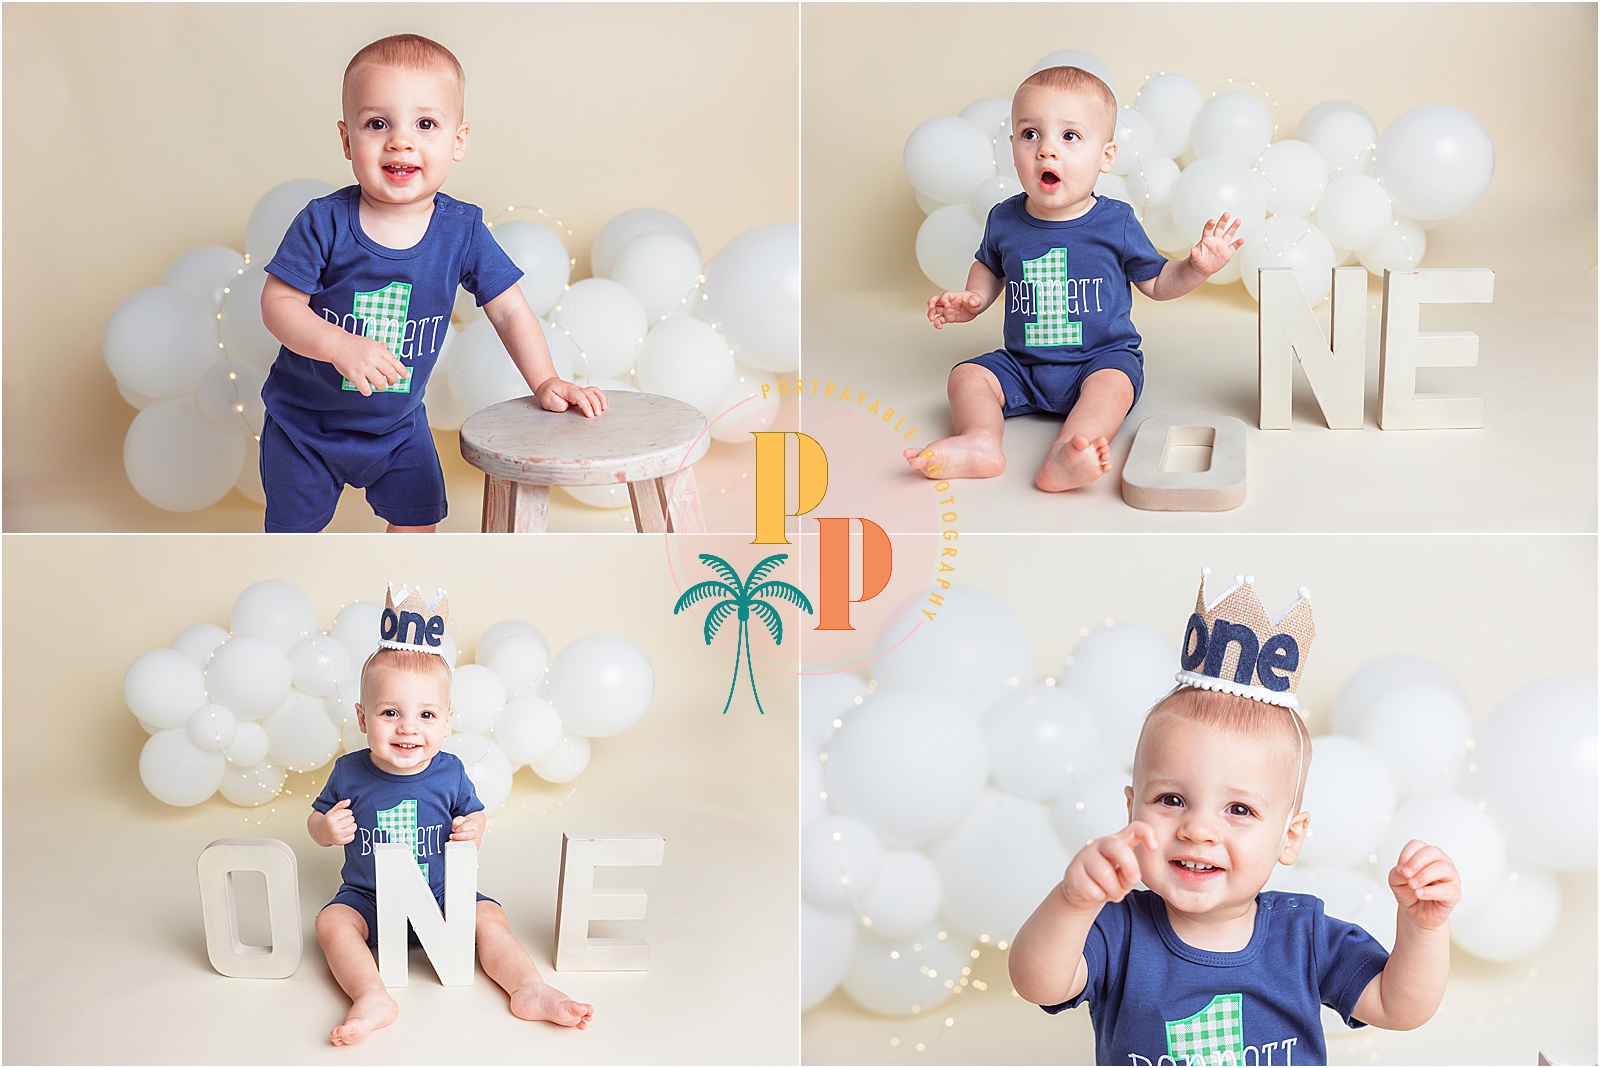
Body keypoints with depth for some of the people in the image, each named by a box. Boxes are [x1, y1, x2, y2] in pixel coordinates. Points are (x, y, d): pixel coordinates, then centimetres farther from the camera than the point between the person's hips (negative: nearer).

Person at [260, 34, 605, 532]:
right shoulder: (325, 223, -20)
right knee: (293, 530, 11)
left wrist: (546, 383, -15)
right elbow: (278, 303, -20)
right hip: (305, 421, -2)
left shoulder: (462, 230, -13)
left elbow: (510, 312, -5)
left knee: (416, 525, 8)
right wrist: (339, 346, -36)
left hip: (398, 424, 2)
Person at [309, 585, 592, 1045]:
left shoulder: (449, 772, -8)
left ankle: (529, 989, -23)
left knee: (488, 916, -19)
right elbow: (317, 822, 4)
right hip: (368, 898, 0)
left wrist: (473, 828, -17)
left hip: (443, 893, 1)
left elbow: (472, 813, 7)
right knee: (332, 922, -26)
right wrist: (327, 828, -20)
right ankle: (373, 999, -42)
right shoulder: (349, 773, -9)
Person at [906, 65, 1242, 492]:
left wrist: (1196, 267, -11)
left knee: (1111, 383, -33)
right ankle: (980, 442, -41)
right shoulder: (1004, 220, 0)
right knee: (967, 375, -14)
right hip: (1022, 367, 4)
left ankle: (1062, 460, -58)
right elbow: (991, 269, 22)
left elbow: (1156, 283, 7)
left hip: (1103, 358, -4)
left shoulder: (1116, 222, -5)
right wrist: (971, 300, 3)